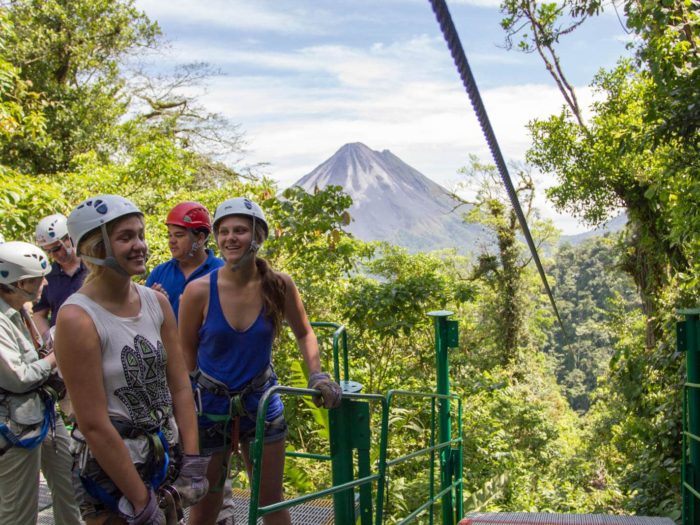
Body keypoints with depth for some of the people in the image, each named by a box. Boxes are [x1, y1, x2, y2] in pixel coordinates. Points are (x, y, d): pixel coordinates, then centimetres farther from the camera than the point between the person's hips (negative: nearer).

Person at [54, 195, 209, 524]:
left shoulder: (157, 302, -1)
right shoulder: (77, 319, -18)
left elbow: (180, 386, 1)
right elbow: (94, 426, -19)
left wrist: (192, 460, -3)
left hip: (166, 459, 6)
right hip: (110, 471, -5)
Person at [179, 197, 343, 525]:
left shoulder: (279, 285, -12)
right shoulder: (199, 291, -16)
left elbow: (304, 333, 6)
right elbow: (185, 357, -4)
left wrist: (317, 375, -8)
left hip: (261, 400, 2)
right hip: (210, 403, -1)